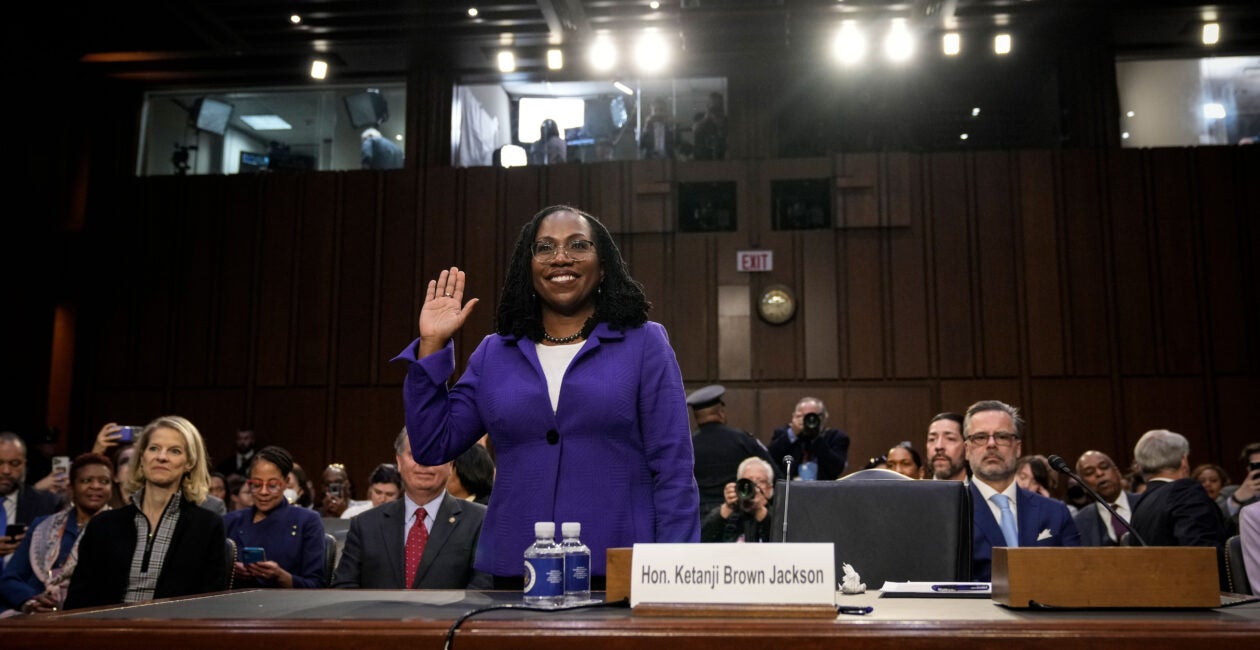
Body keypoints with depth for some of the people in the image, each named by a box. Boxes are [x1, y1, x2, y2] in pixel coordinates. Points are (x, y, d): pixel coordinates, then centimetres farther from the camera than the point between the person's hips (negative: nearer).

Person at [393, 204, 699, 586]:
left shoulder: (644, 344, 1)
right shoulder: (494, 354, 9)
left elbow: (673, 470, -2)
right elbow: (431, 448, 7)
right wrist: (432, 346, 3)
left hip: (618, 570, -2)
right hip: (515, 571, 3)